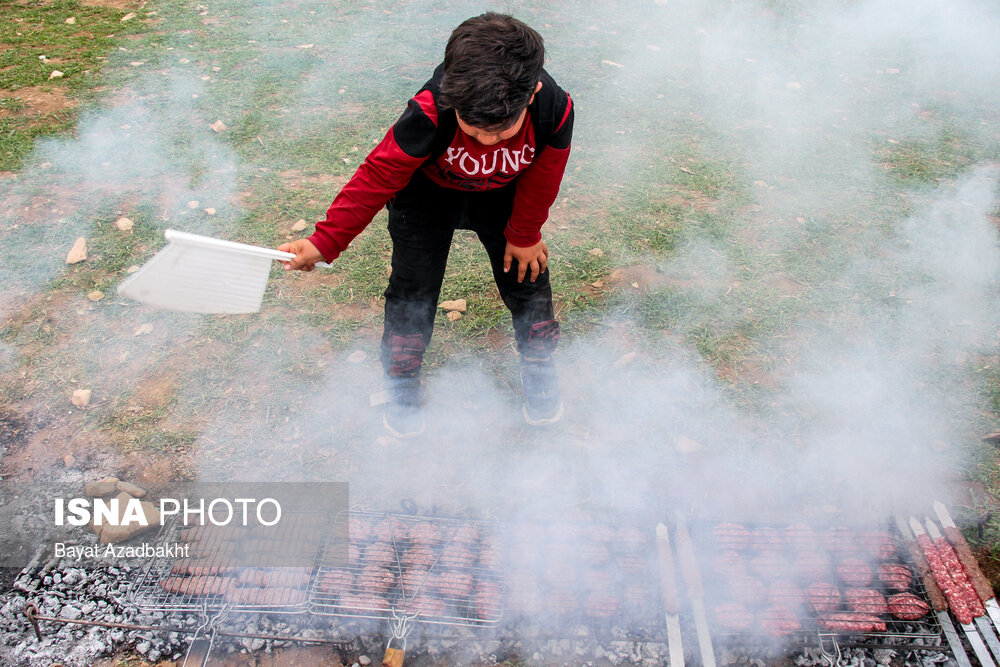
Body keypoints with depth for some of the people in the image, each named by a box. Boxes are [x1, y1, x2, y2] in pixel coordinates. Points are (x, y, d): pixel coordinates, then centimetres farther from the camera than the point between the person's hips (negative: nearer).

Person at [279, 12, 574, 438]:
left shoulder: (554, 109, -34)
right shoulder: (428, 115, -41)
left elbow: (541, 180, -15)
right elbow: (377, 177, -30)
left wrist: (524, 234, -1)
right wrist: (324, 242, -31)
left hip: (502, 196, 2)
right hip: (427, 194, -2)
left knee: (526, 273, 8)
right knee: (413, 287, 0)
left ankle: (538, 363, 35)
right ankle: (402, 382, 24)